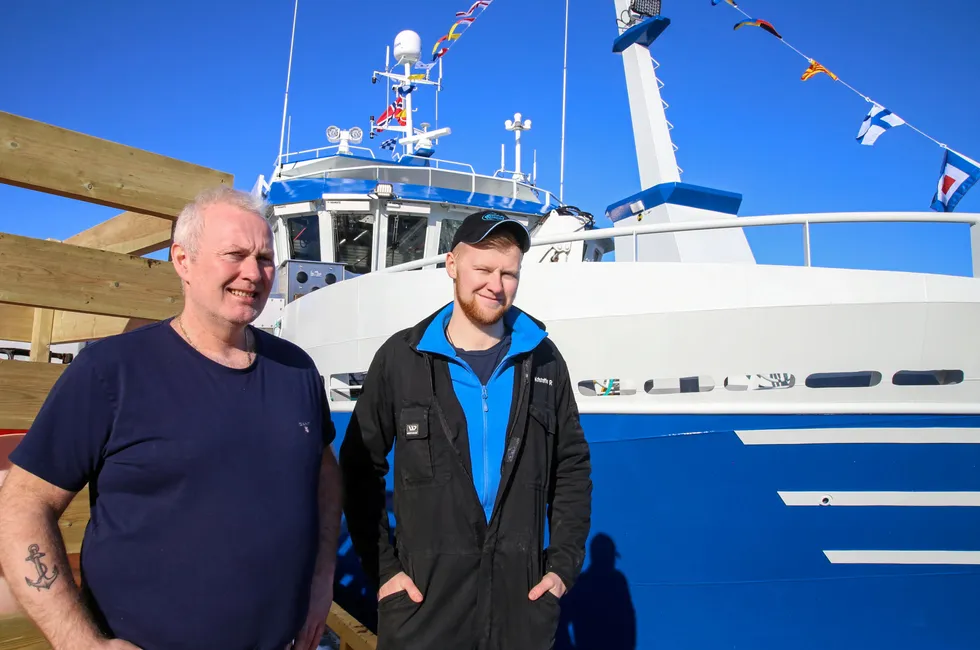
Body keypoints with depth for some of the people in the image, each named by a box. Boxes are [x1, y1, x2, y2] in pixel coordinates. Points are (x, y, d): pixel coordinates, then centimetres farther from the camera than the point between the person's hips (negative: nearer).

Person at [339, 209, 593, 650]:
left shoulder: (543, 360, 0)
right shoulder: (401, 358, -6)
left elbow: (572, 466, 6)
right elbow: (360, 469, 1)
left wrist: (564, 563, 1)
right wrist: (380, 566, -4)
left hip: (521, 597, 2)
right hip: (423, 597, -1)